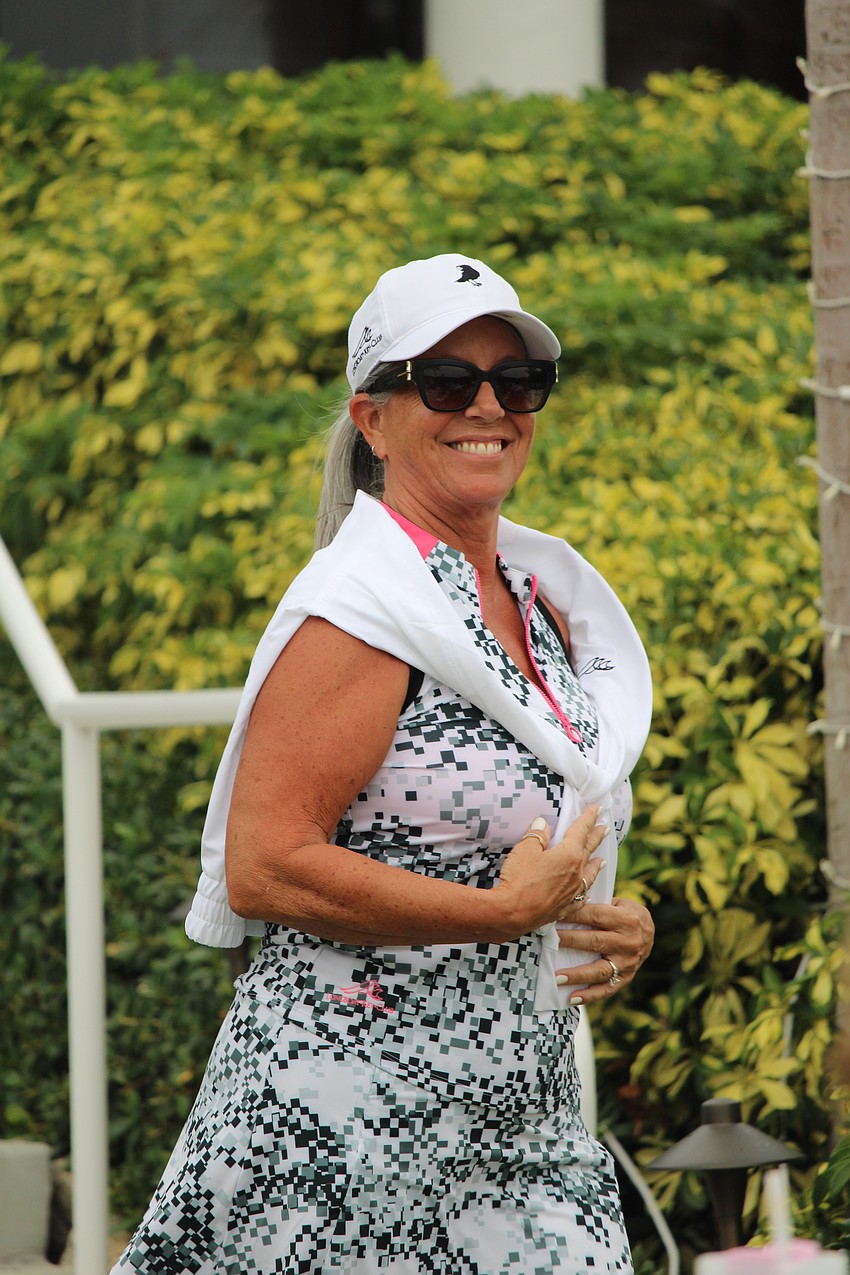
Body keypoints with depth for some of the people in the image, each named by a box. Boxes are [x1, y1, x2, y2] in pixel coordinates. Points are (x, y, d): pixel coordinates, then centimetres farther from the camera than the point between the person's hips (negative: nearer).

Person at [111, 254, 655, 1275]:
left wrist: (616, 925, 5)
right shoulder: (360, 611, -13)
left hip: (520, 1118, 8)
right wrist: (505, 912, -19)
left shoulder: (543, 598, 12)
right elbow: (261, 869, -21)